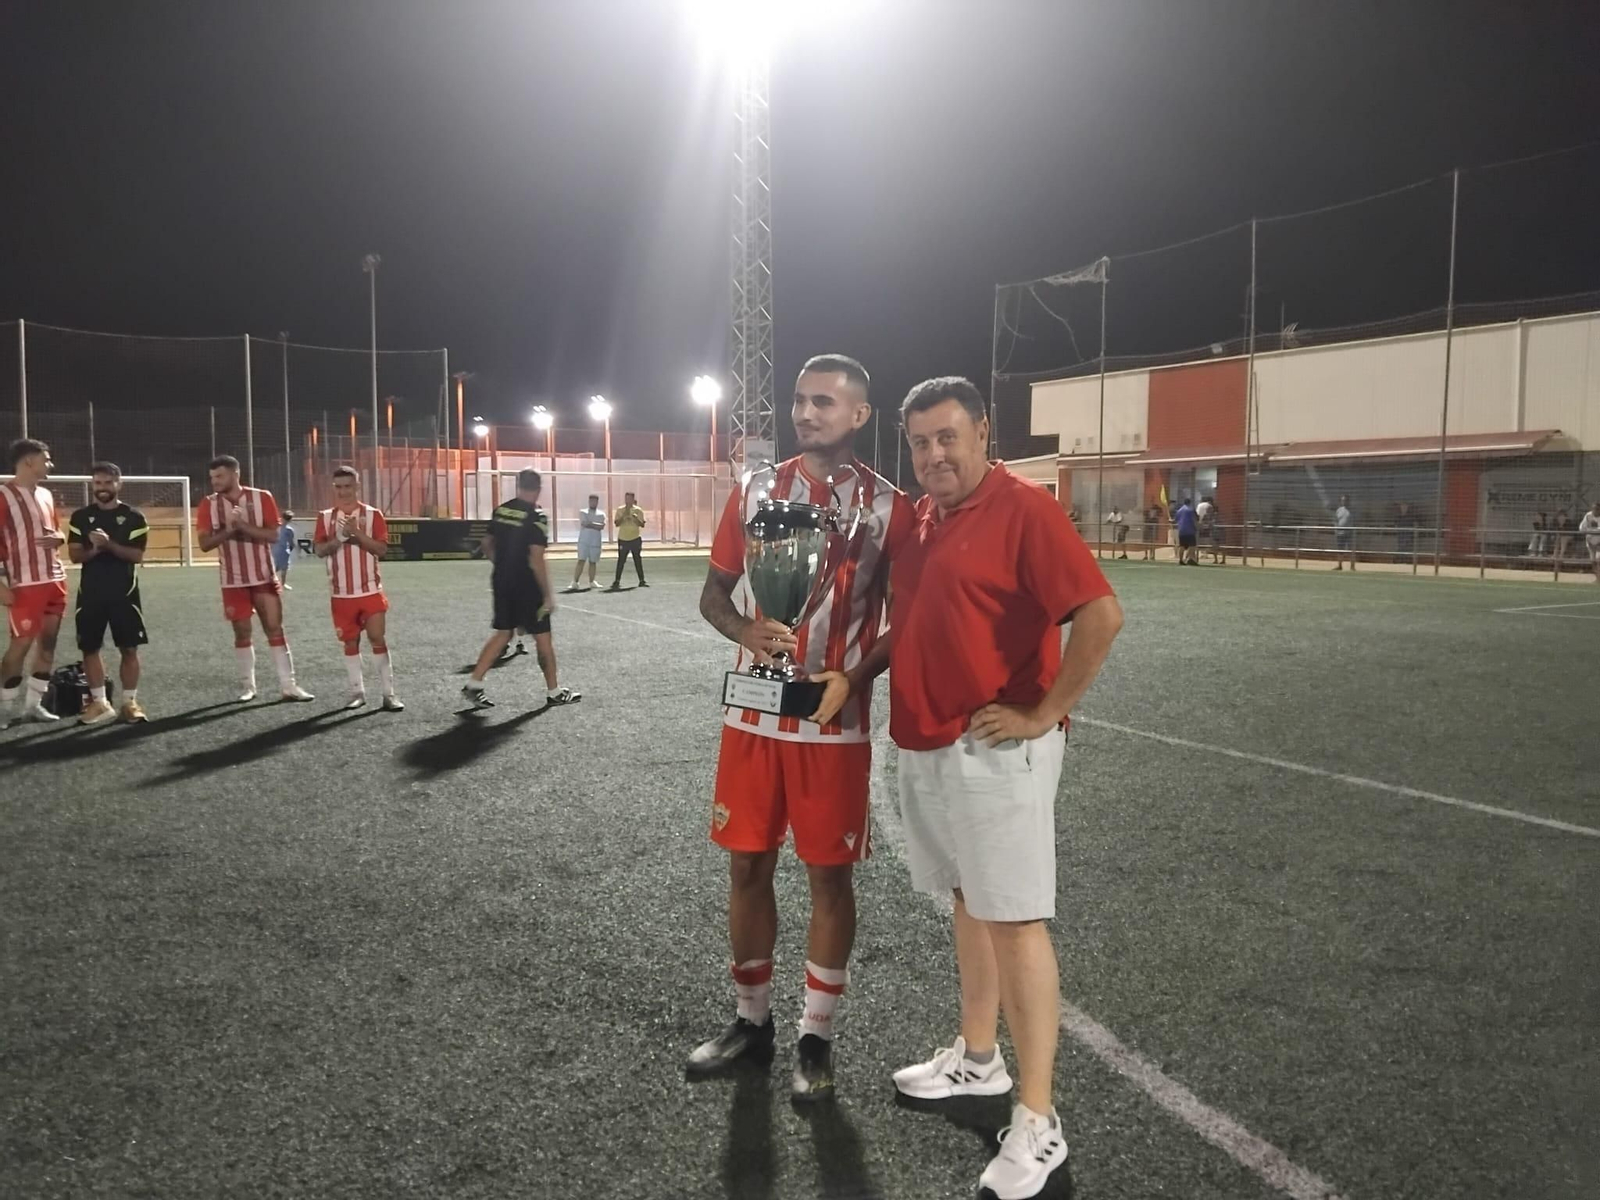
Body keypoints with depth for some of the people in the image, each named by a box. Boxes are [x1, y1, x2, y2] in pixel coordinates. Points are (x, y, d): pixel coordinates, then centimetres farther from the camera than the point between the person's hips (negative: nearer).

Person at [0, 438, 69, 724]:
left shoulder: (46, 495, 14)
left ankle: (33, 705, 18)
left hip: (55, 580, 8)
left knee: (48, 642, 9)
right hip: (26, 585, -8)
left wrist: (59, 537, 1)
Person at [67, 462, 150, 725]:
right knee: (89, 647, 5)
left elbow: (137, 555, -8)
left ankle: (129, 702, 10)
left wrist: (109, 544, -22)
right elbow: (75, 555, 2)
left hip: (124, 592, -2)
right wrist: (94, 549, -18)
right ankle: (100, 703, 15)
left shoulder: (134, 517, -1)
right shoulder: (80, 517, 6)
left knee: (129, 648, 0)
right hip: (90, 592, 2)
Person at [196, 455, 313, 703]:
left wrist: (244, 525, -22)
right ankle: (247, 685, 16)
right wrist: (229, 529, -21)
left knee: (275, 628, 0)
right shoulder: (209, 505, -1)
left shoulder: (262, 498, -5)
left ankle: (287, 685, 3)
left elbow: (272, 535, -10)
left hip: (264, 577, -1)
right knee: (242, 632, 6)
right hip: (233, 581, 1)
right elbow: (205, 543, -6)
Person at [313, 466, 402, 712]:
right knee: (351, 642, 8)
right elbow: (319, 550, -5)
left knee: (378, 640, -5)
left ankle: (388, 694, -1)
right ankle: (357, 692, 18)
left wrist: (357, 533, -20)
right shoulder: (325, 517, 4)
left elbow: (382, 550, -8)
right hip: (342, 593, 2)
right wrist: (340, 537, -21)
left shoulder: (373, 514, -1)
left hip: (371, 590, -2)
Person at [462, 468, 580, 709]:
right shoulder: (536, 516, -16)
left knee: (502, 633, 15)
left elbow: (487, 546, 14)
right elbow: (536, 560, -21)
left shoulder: (501, 510, 5)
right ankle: (554, 691, 16)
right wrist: (548, 595, -16)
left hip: (502, 583, 7)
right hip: (527, 587, -6)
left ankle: (474, 685, 10)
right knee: (542, 637, 6)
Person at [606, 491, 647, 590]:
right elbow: (616, 523, -2)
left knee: (637, 560, 4)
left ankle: (642, 581, 9)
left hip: (635, 539, 0)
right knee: (621, 560, 0)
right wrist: (623, 516, -15)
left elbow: (642, 525, -3)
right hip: (623, 539, 0)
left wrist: (635, 518, -19)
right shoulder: (620, 510, 4)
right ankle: (617, 581, 4)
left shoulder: (638, 510, 1)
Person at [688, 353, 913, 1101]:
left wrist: (856, 676, -17)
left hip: (834, 722, -3)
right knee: (747, 867, 12)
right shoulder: (754, 492, 5)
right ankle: (751, 1020, 31)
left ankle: (816, 1037, 23)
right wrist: (746, 631, -13)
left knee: (830, 876, 6)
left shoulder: (887, 507, -3)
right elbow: (714, 593, 8)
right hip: (753, 717, 3)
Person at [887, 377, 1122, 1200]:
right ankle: (976, 1059, 37)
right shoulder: (919, 516, 11)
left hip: (995, 753, -8)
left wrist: (1043, 715, -17)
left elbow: (1101, 616, -20)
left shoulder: (1023, 509, -14)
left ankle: (1037, 1123, 9)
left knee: (1016, 922, -2)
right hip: (925, 749, 8)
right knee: (969, 906, 20)